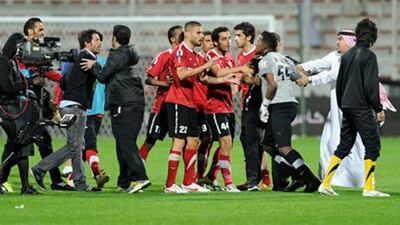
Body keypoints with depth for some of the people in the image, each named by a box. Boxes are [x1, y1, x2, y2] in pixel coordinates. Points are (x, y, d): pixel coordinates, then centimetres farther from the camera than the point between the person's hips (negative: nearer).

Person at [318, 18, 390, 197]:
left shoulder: (347, 55, 13)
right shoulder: (368, 56, -10)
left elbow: (339, 83, 17)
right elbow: (371, 85, -15)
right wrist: (378, 108, -9)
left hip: (347, 107, 8)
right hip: (362, 108, -8)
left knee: (344, 147, 13)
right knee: (373, 145, -3)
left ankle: (325, 184, 9)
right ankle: (369, 188, -7)